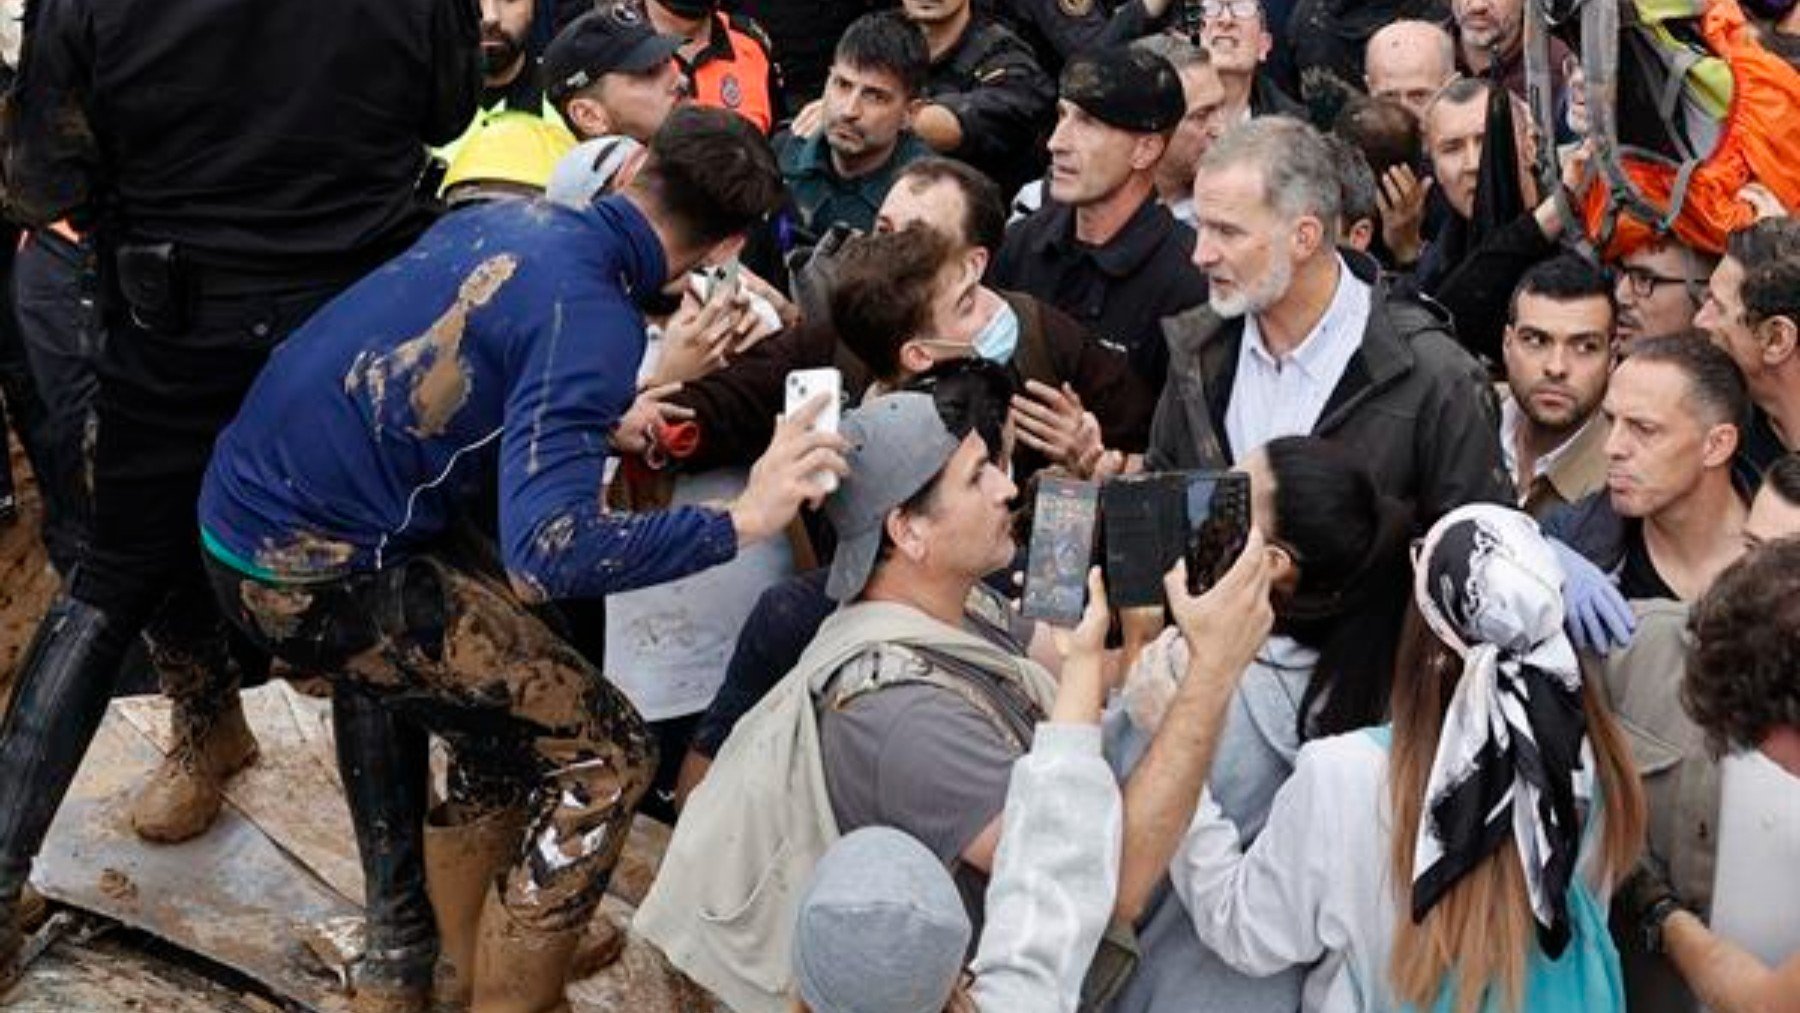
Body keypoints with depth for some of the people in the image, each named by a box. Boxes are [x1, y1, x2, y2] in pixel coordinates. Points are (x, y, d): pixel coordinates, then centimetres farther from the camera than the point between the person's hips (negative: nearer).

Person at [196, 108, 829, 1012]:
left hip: (241, 507, 9)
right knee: (605, 756, -4)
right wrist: (741, 522, -23)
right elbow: (549, 552, -29)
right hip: (309, 576, -9)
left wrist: (614, 419, 32)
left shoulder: (514, 218, 7)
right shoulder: (593, 317, -18)